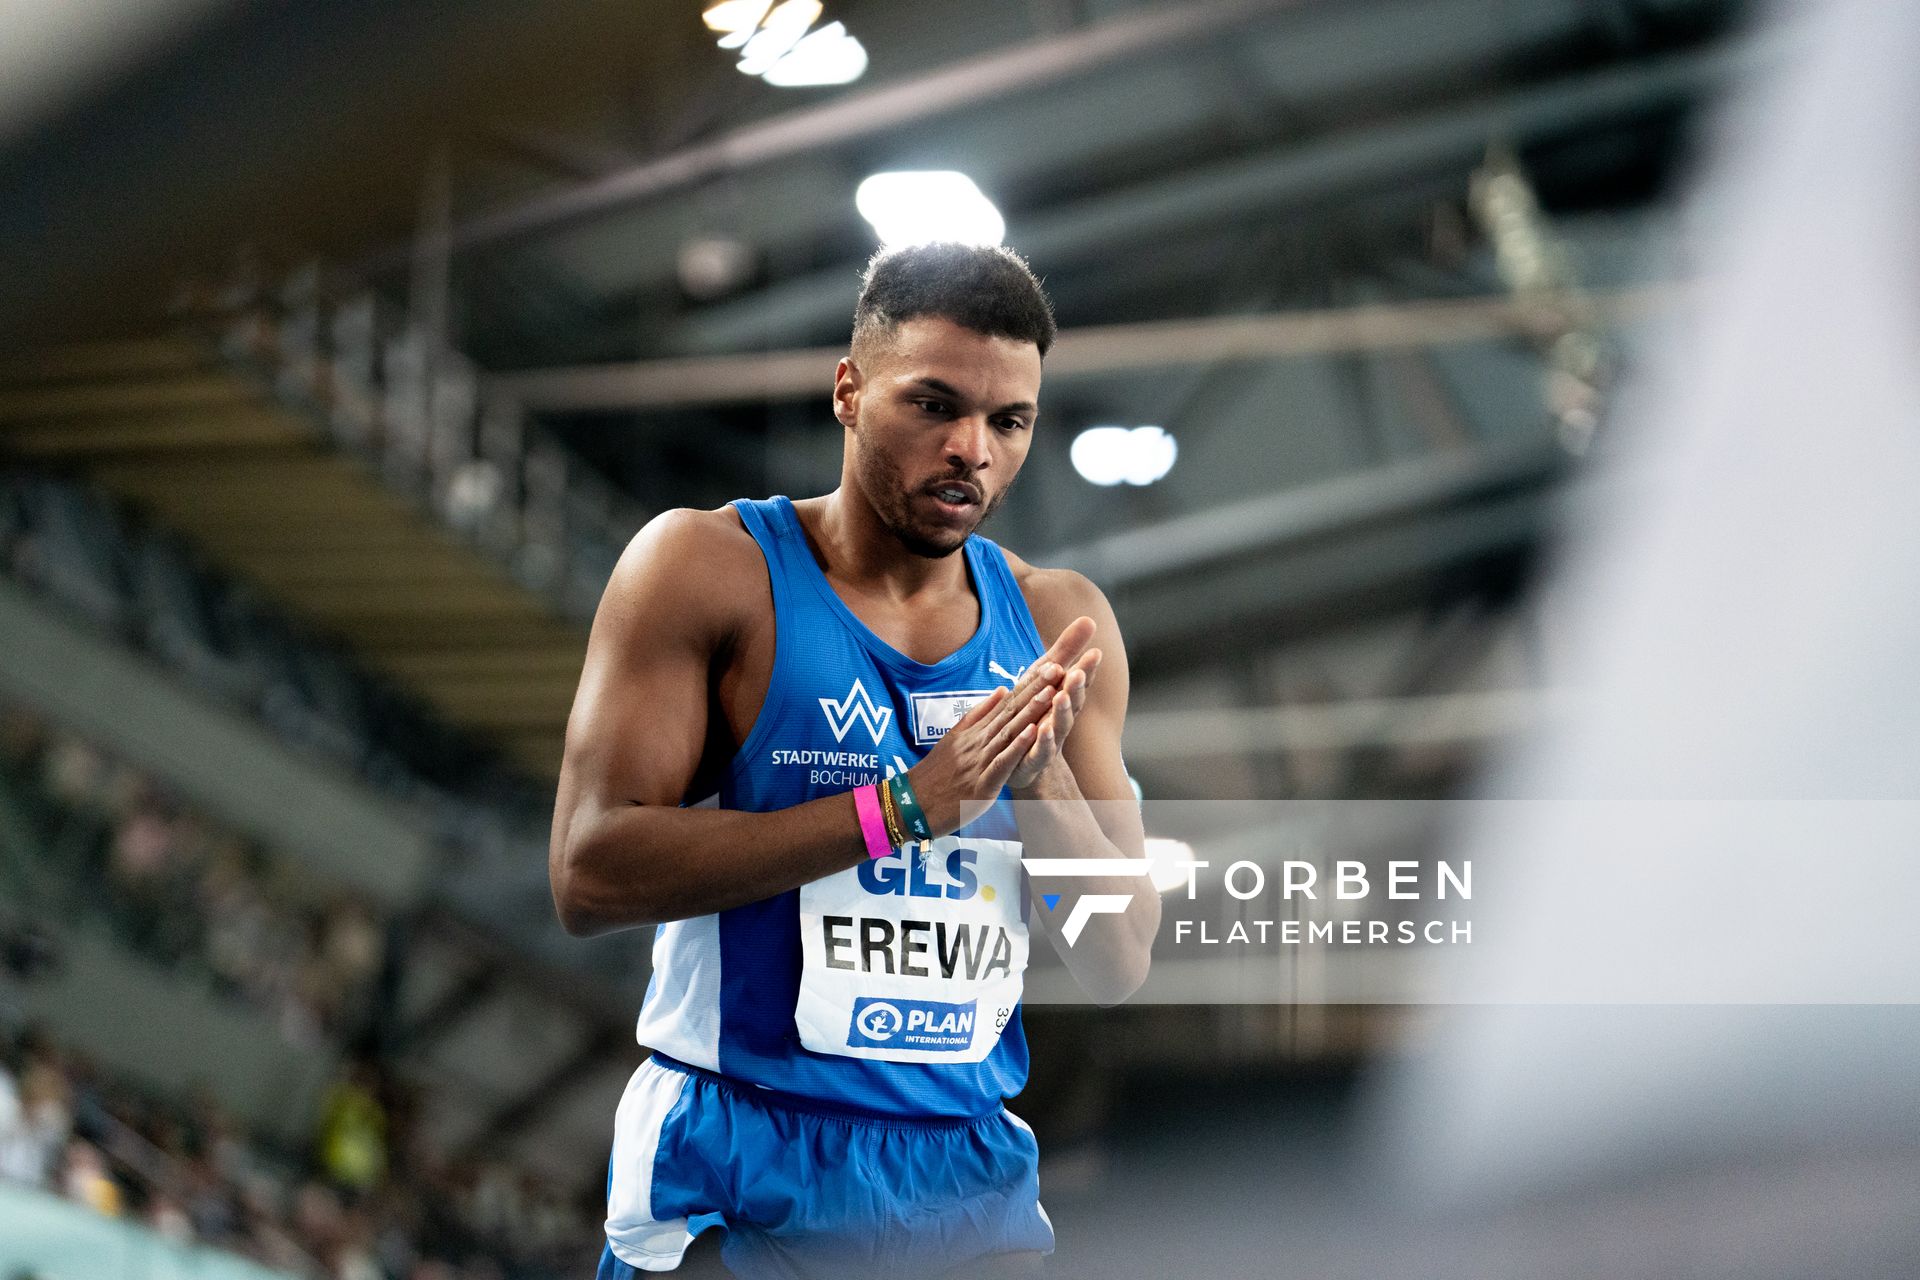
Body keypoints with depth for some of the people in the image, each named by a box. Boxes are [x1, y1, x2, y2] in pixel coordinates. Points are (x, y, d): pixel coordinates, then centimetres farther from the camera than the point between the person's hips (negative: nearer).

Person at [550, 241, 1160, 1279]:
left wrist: (1042, 781, -14)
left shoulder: (1057, 624, 6)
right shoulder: (708, 565, -6)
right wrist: (905, 805, -21)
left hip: (975, 1181, 4)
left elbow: (1118, 969, 4)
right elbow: (587, 876, -17)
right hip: (735, 1183, -4)